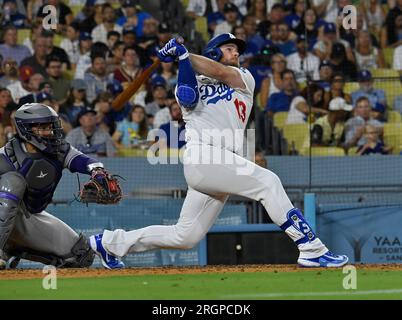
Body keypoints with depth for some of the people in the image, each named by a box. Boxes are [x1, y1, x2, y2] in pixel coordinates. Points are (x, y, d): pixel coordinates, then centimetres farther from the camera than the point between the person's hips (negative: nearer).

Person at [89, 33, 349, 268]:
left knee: (184, 237, 6)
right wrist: (183, 59, -11)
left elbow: (220, 73, 0)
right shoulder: (193, 83, 16)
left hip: (223, 166, 5)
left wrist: (183, 52, -4)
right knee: (267, 181, -22)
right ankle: (310, 248, -27)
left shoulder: (244, 78, 21)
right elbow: (187, 98, -9)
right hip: (202, 156, -5)